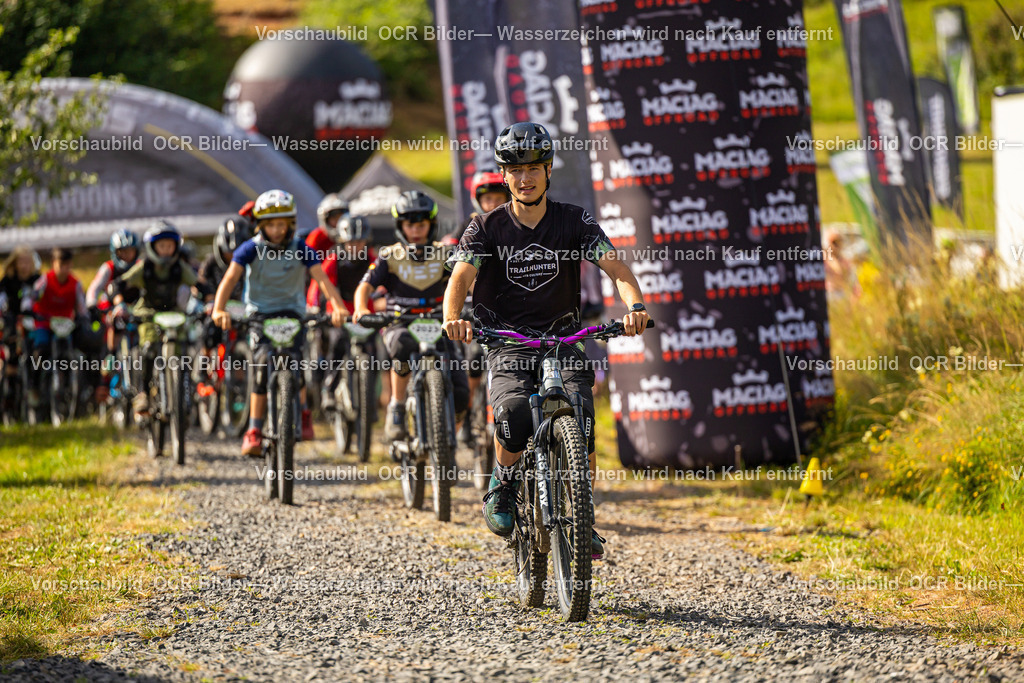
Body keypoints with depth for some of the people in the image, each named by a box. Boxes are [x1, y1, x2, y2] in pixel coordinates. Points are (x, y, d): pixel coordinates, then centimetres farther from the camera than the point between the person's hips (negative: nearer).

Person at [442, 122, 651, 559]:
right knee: (513, 414, -31)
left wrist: (635, 305, -33)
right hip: (507, 343, -1)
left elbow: (615, 268, -11)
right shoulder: (487, 228, -1)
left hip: (563, 339, 1)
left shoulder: (573, 222, 1)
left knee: (581, 416, -25)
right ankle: (503, 484, -1)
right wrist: (452, 317, -38)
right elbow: (461, 277, -15)